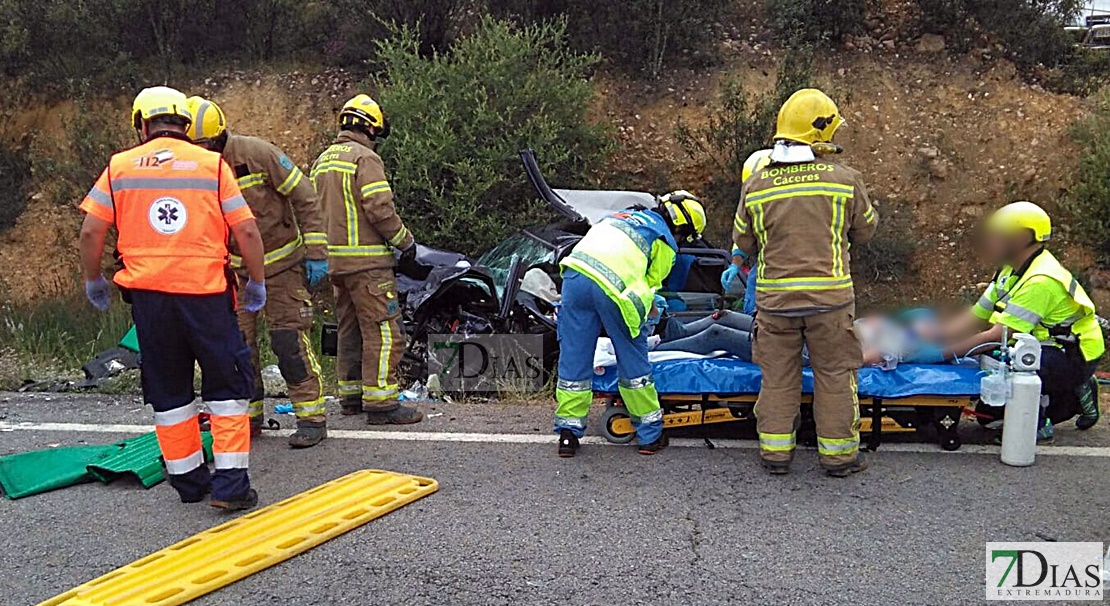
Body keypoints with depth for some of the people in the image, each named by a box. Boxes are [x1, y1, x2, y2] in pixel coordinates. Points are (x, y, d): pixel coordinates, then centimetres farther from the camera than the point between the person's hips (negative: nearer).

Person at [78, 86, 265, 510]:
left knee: (168, 392, 14)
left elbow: (91, 231, 4)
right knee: (227, 386, 6)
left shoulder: (120, 167, 7)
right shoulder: (213, 164, 2)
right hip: (206, 290, -2)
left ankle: (188, 478, 22)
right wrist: (257, 282, 9)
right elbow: (247, 231, -3)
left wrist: (93, 279, 19)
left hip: (147, 292, 2)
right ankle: (230, 482, 2)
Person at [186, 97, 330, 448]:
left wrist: (316, 254, -14)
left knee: (288, 339, -8)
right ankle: (248, 416, 19)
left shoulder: (259, 154, -18)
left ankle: (312, 416, 0)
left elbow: (304, 199, -12)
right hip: (236, 268, 5)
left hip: (281, 263, -4)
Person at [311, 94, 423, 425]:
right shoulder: (365, 158, -11)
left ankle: (350, 396, 22)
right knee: (383, 331, -7)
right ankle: (381, 402, -8)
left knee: (350, 329, 16)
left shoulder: (323, 160, 17)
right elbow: (380, 209, -18)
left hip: (335, 261, 9)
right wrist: (405, 241, -7)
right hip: (367, 261, -9)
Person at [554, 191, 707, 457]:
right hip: (614, 287, -5)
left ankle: (568, 432, 14)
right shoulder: (666, 242, 15)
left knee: (573, 356, 10)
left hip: (575, 273, 5)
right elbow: (651, 282, 16)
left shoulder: (625, 215, 35)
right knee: (633, 359, 9)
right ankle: (650, 434, 19)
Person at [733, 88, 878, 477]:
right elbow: (865, 232, 7)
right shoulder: (845, 180, -7)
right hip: (830, 298, -2)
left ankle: (775, 451, 20)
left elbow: (743, 242, 8)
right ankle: (838, 453, 20)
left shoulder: (757, 185, -1)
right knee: (835, 376, 11)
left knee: (777, 376, 13)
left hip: (774, 298, 2)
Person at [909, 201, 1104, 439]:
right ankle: (1076, 393, 15)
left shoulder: (1040, 280, -25)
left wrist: (942, 353, -31)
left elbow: (998, 335, -30)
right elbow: (974, 320, 3)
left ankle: (1038, 424, -9)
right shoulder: (1011, 271, 5)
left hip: (1074, 357, -9)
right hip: (1047, 349, 9)